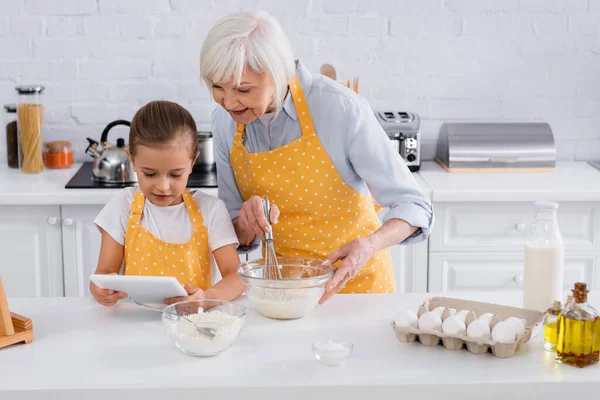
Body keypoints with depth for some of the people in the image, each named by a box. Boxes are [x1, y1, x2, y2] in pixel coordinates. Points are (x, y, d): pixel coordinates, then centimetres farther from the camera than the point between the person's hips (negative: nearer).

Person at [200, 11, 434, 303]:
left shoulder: (340, 109, -21)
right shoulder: (225, 121, -8)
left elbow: (412, 205, -16)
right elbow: (238, 236, 1)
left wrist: (369, 246, -34)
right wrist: (247, 224, -22)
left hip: (353, 278, -1)